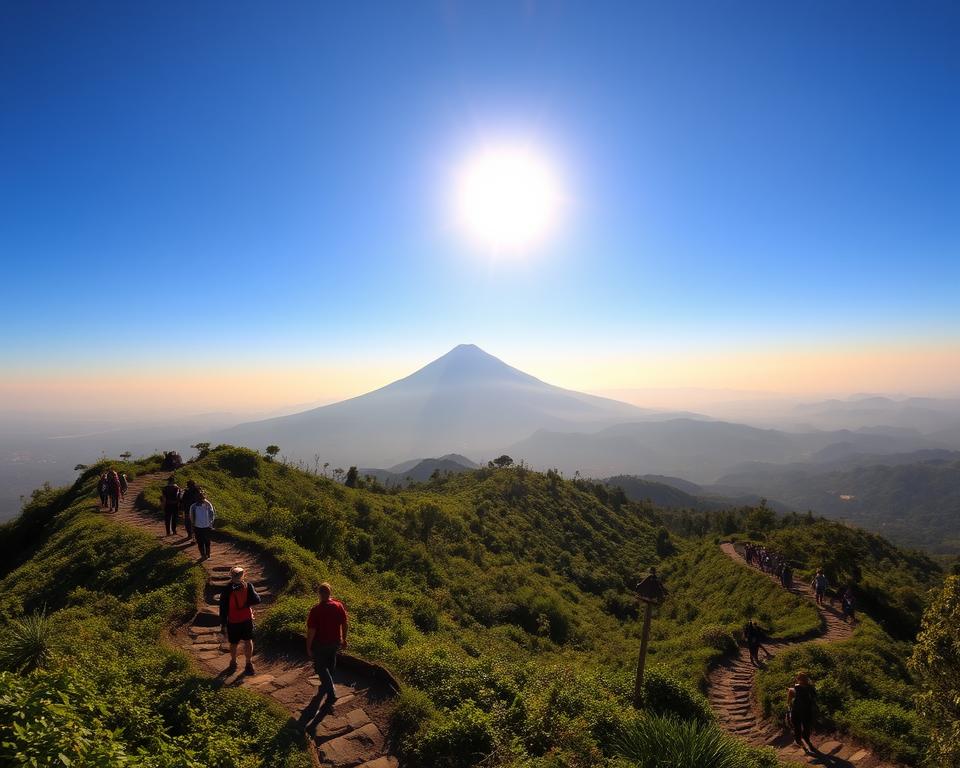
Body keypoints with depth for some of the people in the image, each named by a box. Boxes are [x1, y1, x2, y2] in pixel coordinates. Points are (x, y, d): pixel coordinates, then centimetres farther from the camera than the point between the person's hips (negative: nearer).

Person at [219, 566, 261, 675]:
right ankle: (233, 663, 39)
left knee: (248, 642, -2)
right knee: (233, 644, 14)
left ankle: (249, 664, 17)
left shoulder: (248, 586, -10)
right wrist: (223, 625, -4)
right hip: (233, 622, 0)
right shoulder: (226, 591, -13)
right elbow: (223, 609, -6)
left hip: (247, 620, 0)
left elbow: (257, 600, -15)